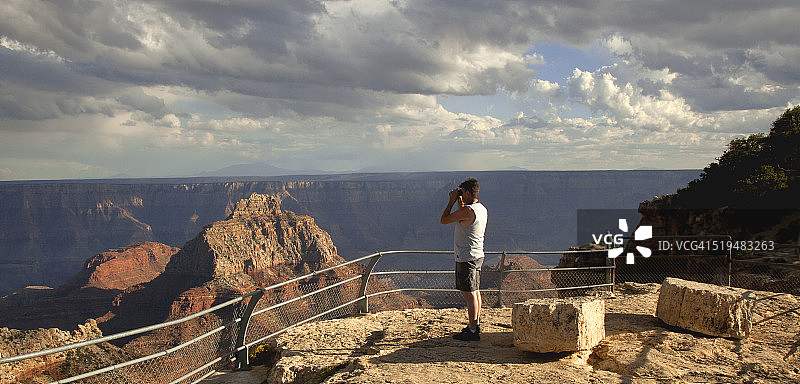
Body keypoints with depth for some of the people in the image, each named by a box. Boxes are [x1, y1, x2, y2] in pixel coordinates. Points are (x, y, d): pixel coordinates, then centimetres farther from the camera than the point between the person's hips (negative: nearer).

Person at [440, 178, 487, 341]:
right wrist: (459, 202, 19)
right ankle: (476, 324, 26)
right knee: (475, 291, 16)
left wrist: (452, 201, -4)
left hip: (466, 257, -10)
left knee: (469, 293, -7)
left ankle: (473, 331, -5)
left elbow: (443, 220, -11)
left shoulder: (467, 210, -20)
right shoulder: (482, 209, 9)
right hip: (478, 255, 10)